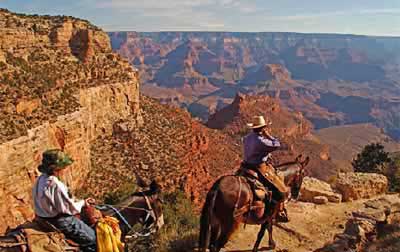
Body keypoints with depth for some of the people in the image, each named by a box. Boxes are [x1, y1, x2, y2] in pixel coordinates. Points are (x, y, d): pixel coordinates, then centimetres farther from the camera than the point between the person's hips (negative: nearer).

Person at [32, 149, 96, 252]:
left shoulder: (41, 179, 0)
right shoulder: (56, 185, -29)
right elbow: (68, 208, -22)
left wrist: (82, 201, 7)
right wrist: (82, 203, -4)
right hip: (60, 221, -10)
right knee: (92, 239, 0)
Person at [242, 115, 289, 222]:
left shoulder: (246, 138, 5)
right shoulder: (261, 140, -23)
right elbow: (277, 145, -19)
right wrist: (268, 135, -8)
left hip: (248, 166, 9)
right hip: (261, 169, -9)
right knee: (281, 189, 1)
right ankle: (280, 213, 10)